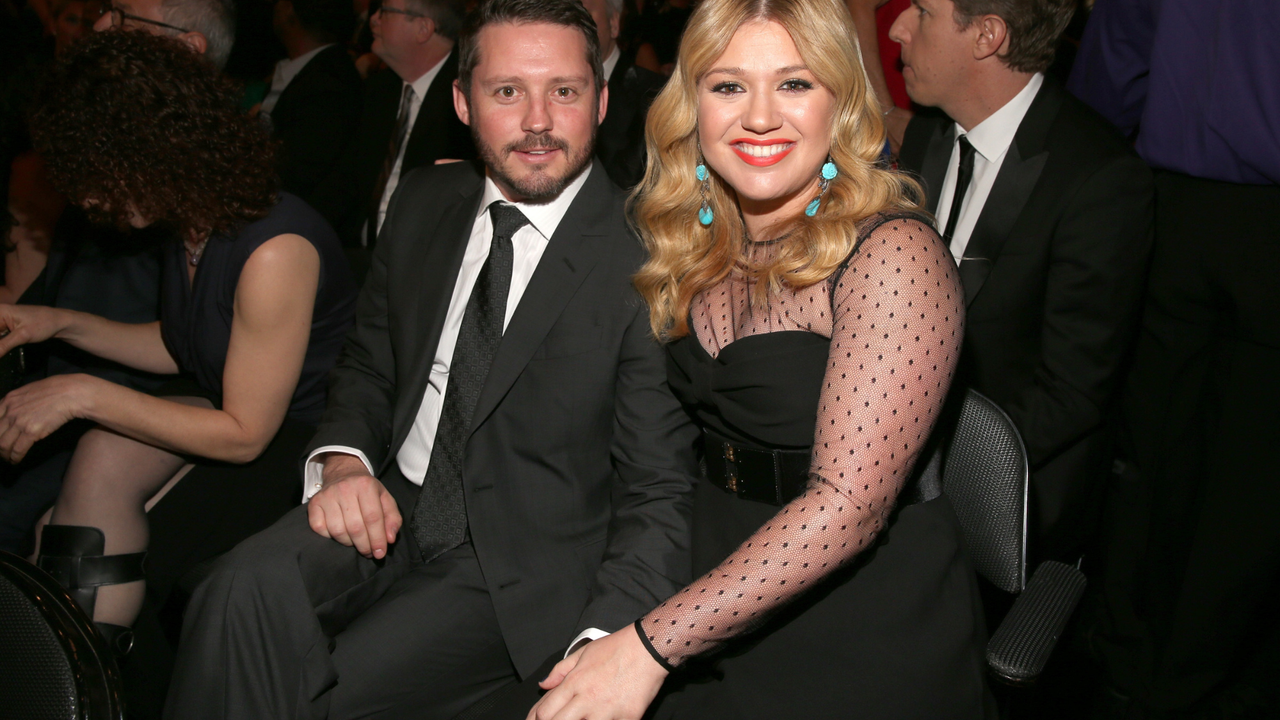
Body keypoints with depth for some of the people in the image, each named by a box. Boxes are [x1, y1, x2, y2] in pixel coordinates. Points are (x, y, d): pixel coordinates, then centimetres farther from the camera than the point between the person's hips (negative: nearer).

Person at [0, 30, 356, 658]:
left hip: (299, 437, -8)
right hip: (231, 401, 8)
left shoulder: (274, 252, -29)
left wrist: (83, 395, -21)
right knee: (103, 455, -16)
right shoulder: (193, 219, -2)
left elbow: (245, 434, -21)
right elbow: (182, 347, 15)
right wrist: (61, 323, 4)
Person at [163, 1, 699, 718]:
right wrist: (342, 460, -6)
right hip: (392, 507, 5)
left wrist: (604, 646, -27)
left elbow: (658, 497, -13)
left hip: (522, 567, -4)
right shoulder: (424, 203, 5)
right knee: (252, 588, -24)